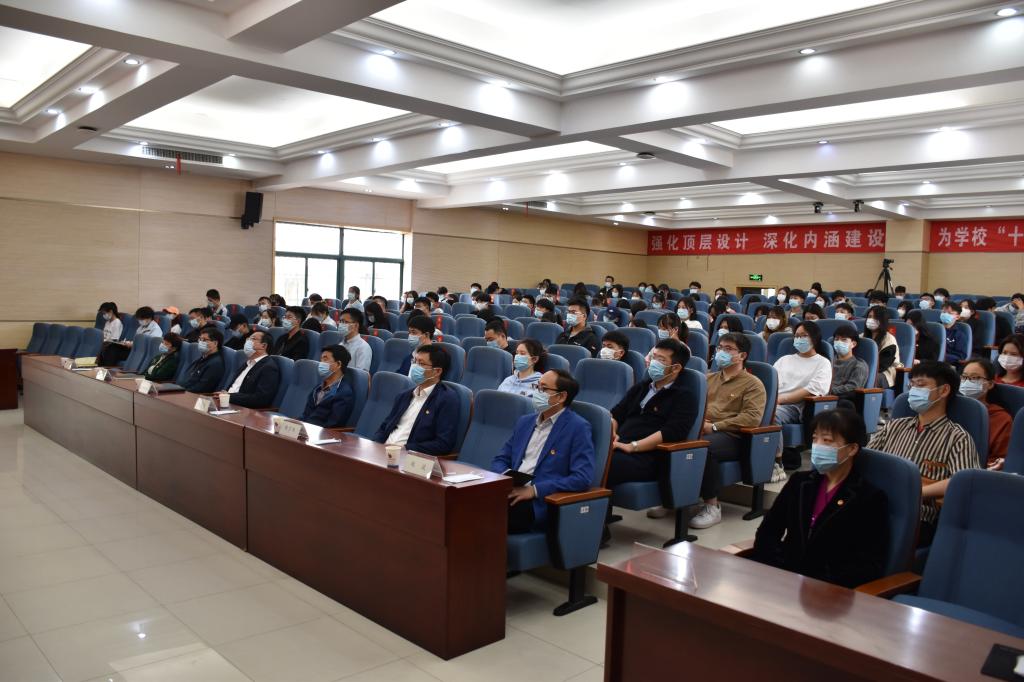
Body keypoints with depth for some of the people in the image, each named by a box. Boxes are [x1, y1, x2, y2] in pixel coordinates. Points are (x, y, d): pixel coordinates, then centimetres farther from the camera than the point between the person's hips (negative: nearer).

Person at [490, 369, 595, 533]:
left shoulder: (578, 427, -2)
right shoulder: (525, 421, 19)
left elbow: (582, 478, -13)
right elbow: (500, 460, 21)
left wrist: (534, 489, -17)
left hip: (540, 503, -6)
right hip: (512, 493, 6)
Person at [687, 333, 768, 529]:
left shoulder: (753, 384, 6)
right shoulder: (709, 378, 26)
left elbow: (752, 417, -9)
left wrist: (714, 426, -14)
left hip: (730, 437, -5)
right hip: (700, 430, 5)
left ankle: (712, 506, -23)